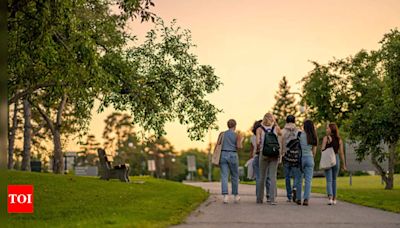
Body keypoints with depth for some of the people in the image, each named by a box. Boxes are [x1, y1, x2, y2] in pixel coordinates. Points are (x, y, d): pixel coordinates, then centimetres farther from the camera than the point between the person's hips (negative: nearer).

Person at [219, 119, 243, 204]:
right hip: (232, 155, -2)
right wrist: (241, 141, 10)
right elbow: (239, 146, -9)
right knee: (234, 176, 13)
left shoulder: (222, 134, 8)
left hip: (223, 155, 2)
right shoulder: (237, 135, -1)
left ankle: (225, 196, -15)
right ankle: (236, 196, 24)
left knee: (224, 176, -2)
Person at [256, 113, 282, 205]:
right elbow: (281, 133, 26)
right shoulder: (276, 128, 3)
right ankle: (272, 199, -9)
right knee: (273, 176, 0)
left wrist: (258, 148, 8)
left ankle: (259, 199, 19)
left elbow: (257, 142, -12)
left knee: (262, 176, 11)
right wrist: (275, 123, 21)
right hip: (274, 154, 0)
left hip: (264, 154, 0)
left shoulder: (259, 129, -1)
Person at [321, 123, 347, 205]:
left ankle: (330, 198, -21)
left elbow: (322, 150, -10)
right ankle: (334, 199, 20)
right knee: (334, 180, 17)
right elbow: (341, 153, 1)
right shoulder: (339, 139, 3)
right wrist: (344, 164, 5)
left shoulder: (326, 138, -6)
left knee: (329, 180, -3)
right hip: (336, 159, 3)